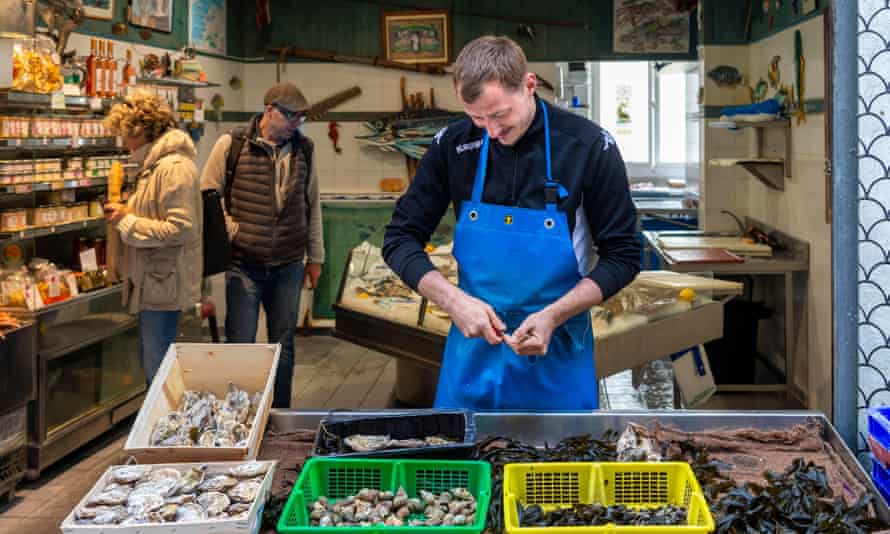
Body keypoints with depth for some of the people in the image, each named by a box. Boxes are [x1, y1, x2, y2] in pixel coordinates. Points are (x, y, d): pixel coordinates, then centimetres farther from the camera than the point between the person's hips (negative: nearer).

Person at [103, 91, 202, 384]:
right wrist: (125, 212, 8)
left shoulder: (174, 167, -18)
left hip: (163, 282, -11)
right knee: (150, 362, 18)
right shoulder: (155, 164, 15)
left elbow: (179, 229, -23)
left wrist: (128, 220, -16)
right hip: (152, 281, 11)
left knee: (157, 369, -4)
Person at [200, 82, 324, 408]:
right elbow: (208, 196, -1)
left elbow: (312, 205, 14)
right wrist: (234, 232, -11)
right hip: (243, 266, -4)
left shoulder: (302, 150, 7)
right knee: (240, 345, 1)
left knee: (283, 345, 12)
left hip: (288, 267, 4)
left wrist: (315, 256, 14)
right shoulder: (231, 145, -5)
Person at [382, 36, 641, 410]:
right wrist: (452, 300, -17)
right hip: (473, 345, 2)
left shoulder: (590, 146, -12)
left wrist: (553, 316, -20)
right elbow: (400, 239, -1)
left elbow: (622, 256, -7)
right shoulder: (453, 145, -6)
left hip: (556, 352, -2)